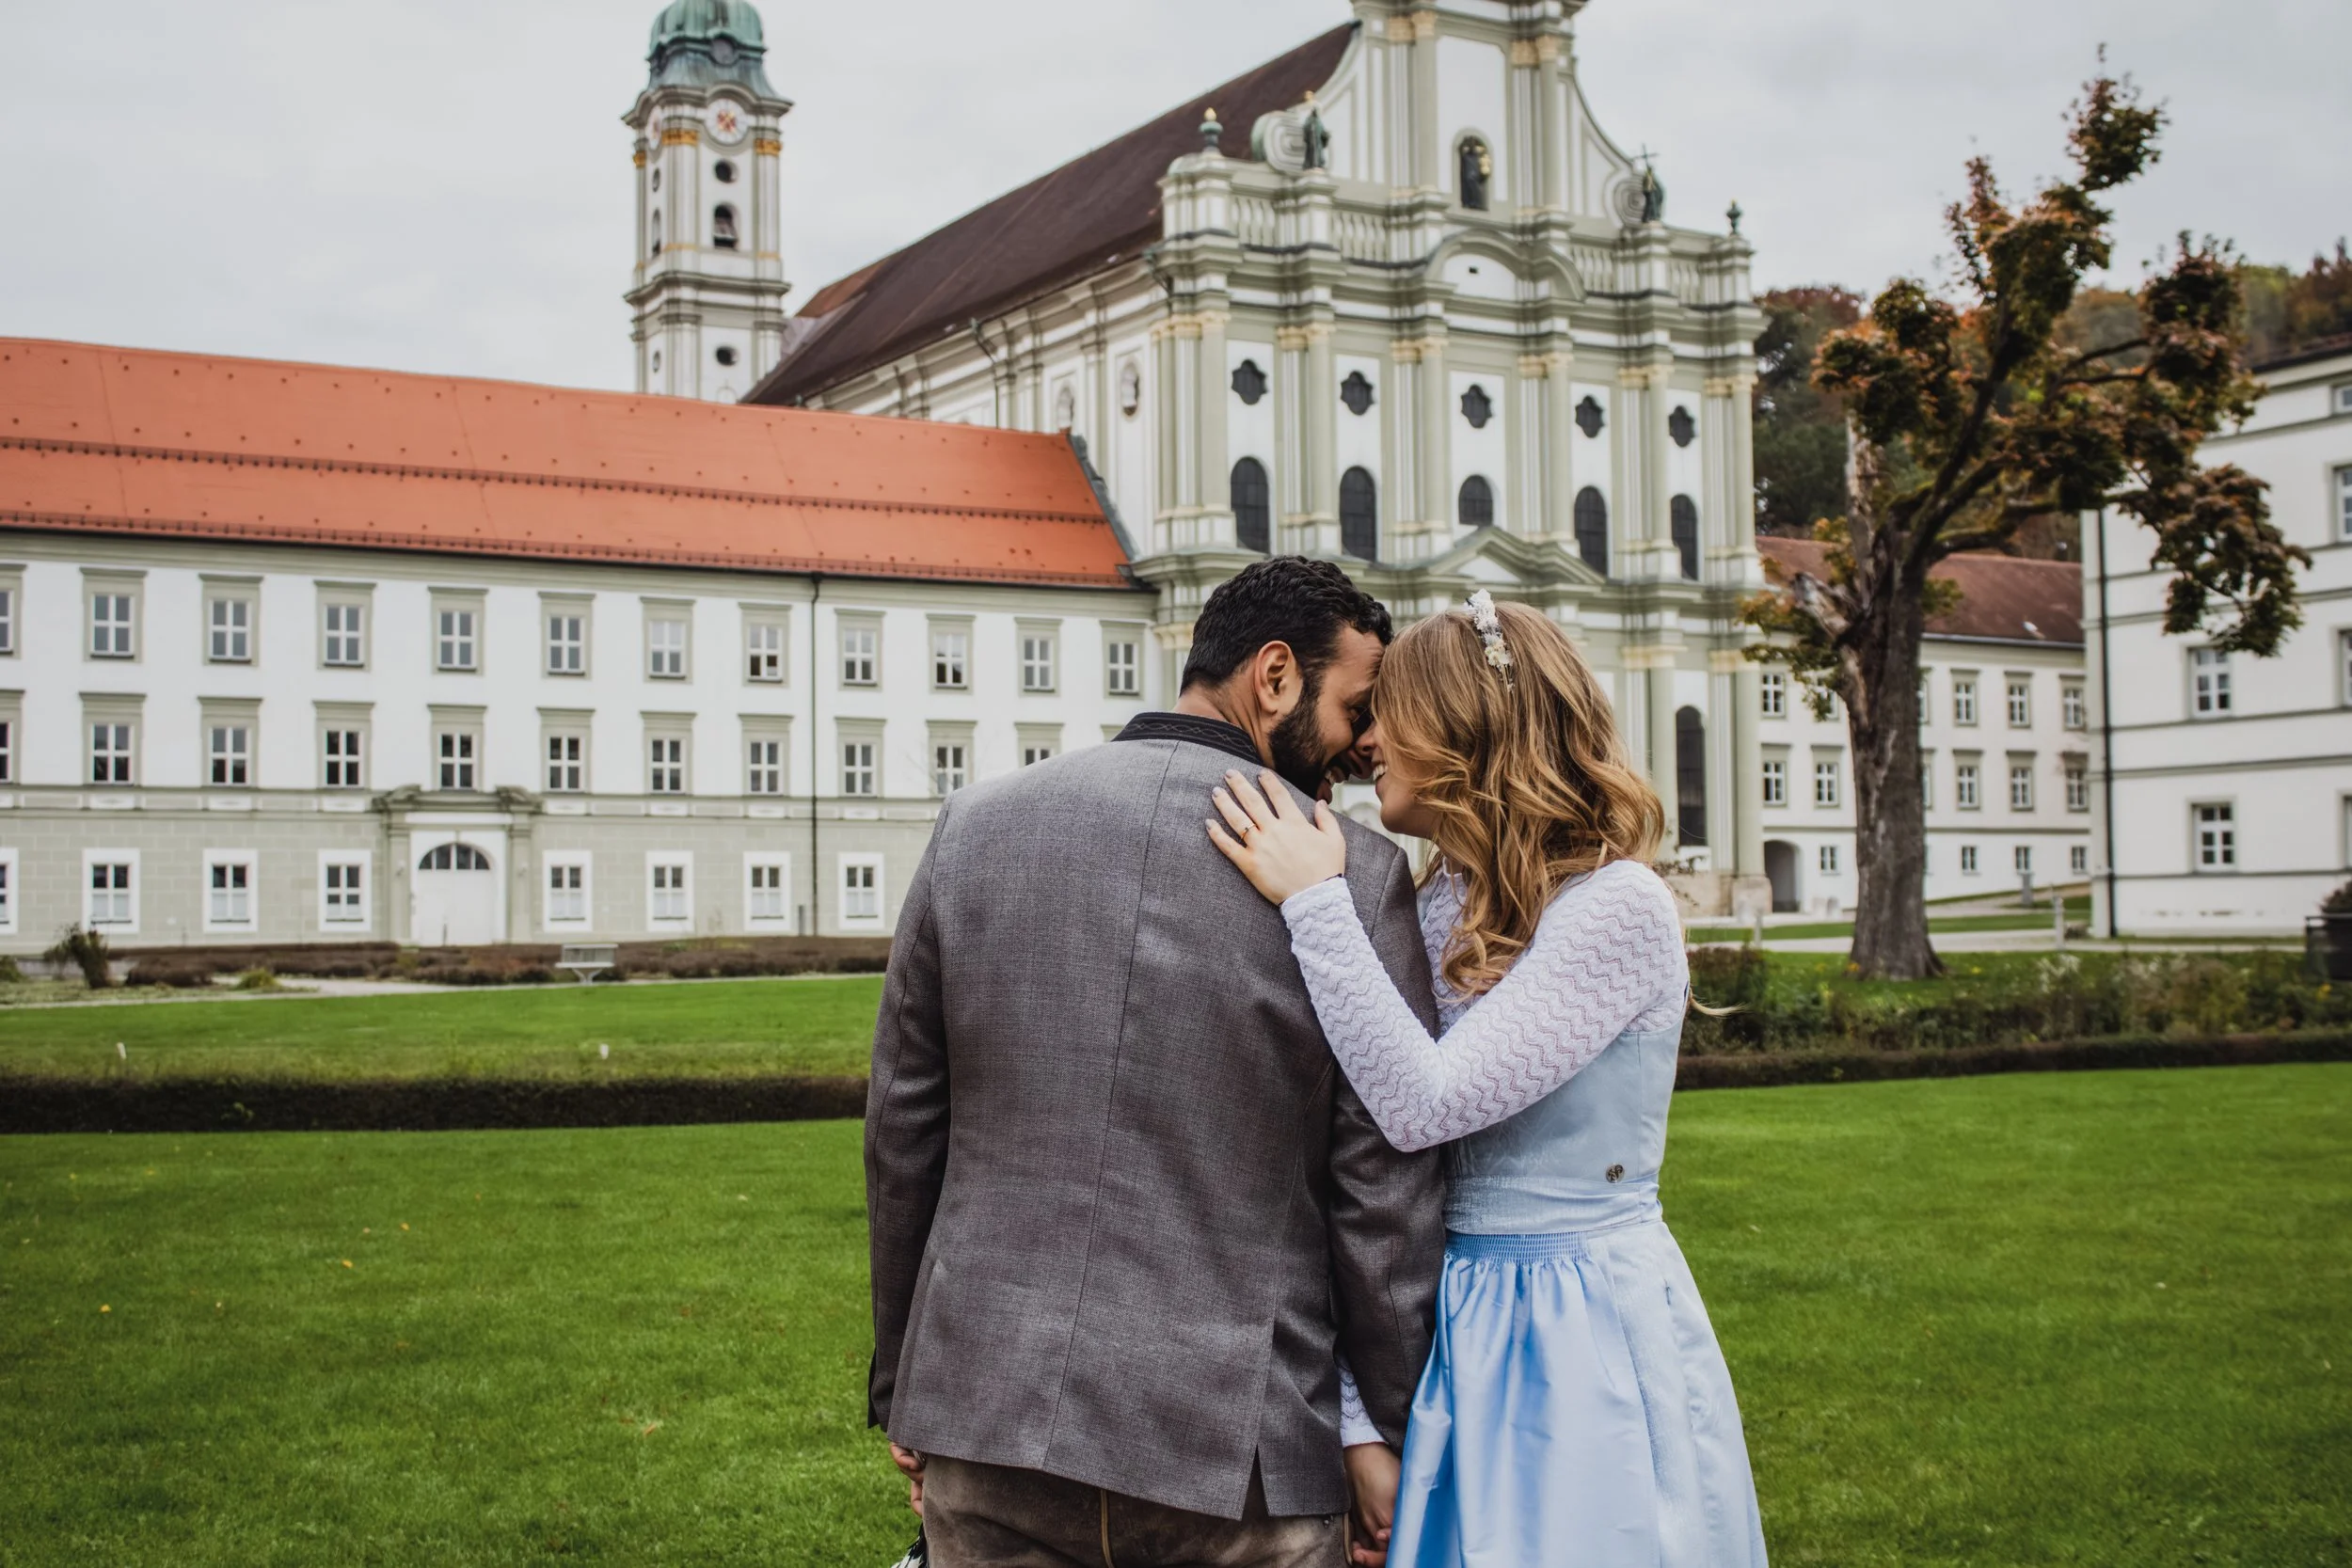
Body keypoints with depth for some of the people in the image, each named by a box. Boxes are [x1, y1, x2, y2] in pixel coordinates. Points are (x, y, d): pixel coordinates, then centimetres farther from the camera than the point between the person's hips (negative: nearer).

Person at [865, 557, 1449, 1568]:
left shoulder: (976, 824, 2)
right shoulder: (1358, 876, -8)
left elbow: (902, 1127, 6)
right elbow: (1386, 1197, -6)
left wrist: (903, 1387, 16)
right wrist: (1392, 1443, 6)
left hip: (987, 1419, 3)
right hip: (1234, 1447, -3)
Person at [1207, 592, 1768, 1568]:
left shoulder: (1619, 908, -16)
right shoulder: (1438, 905, 7)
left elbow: (1422, 1106, -24)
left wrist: (1313, 903, -20)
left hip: (1580, 1337, -7)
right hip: (1459, 1318, 7)